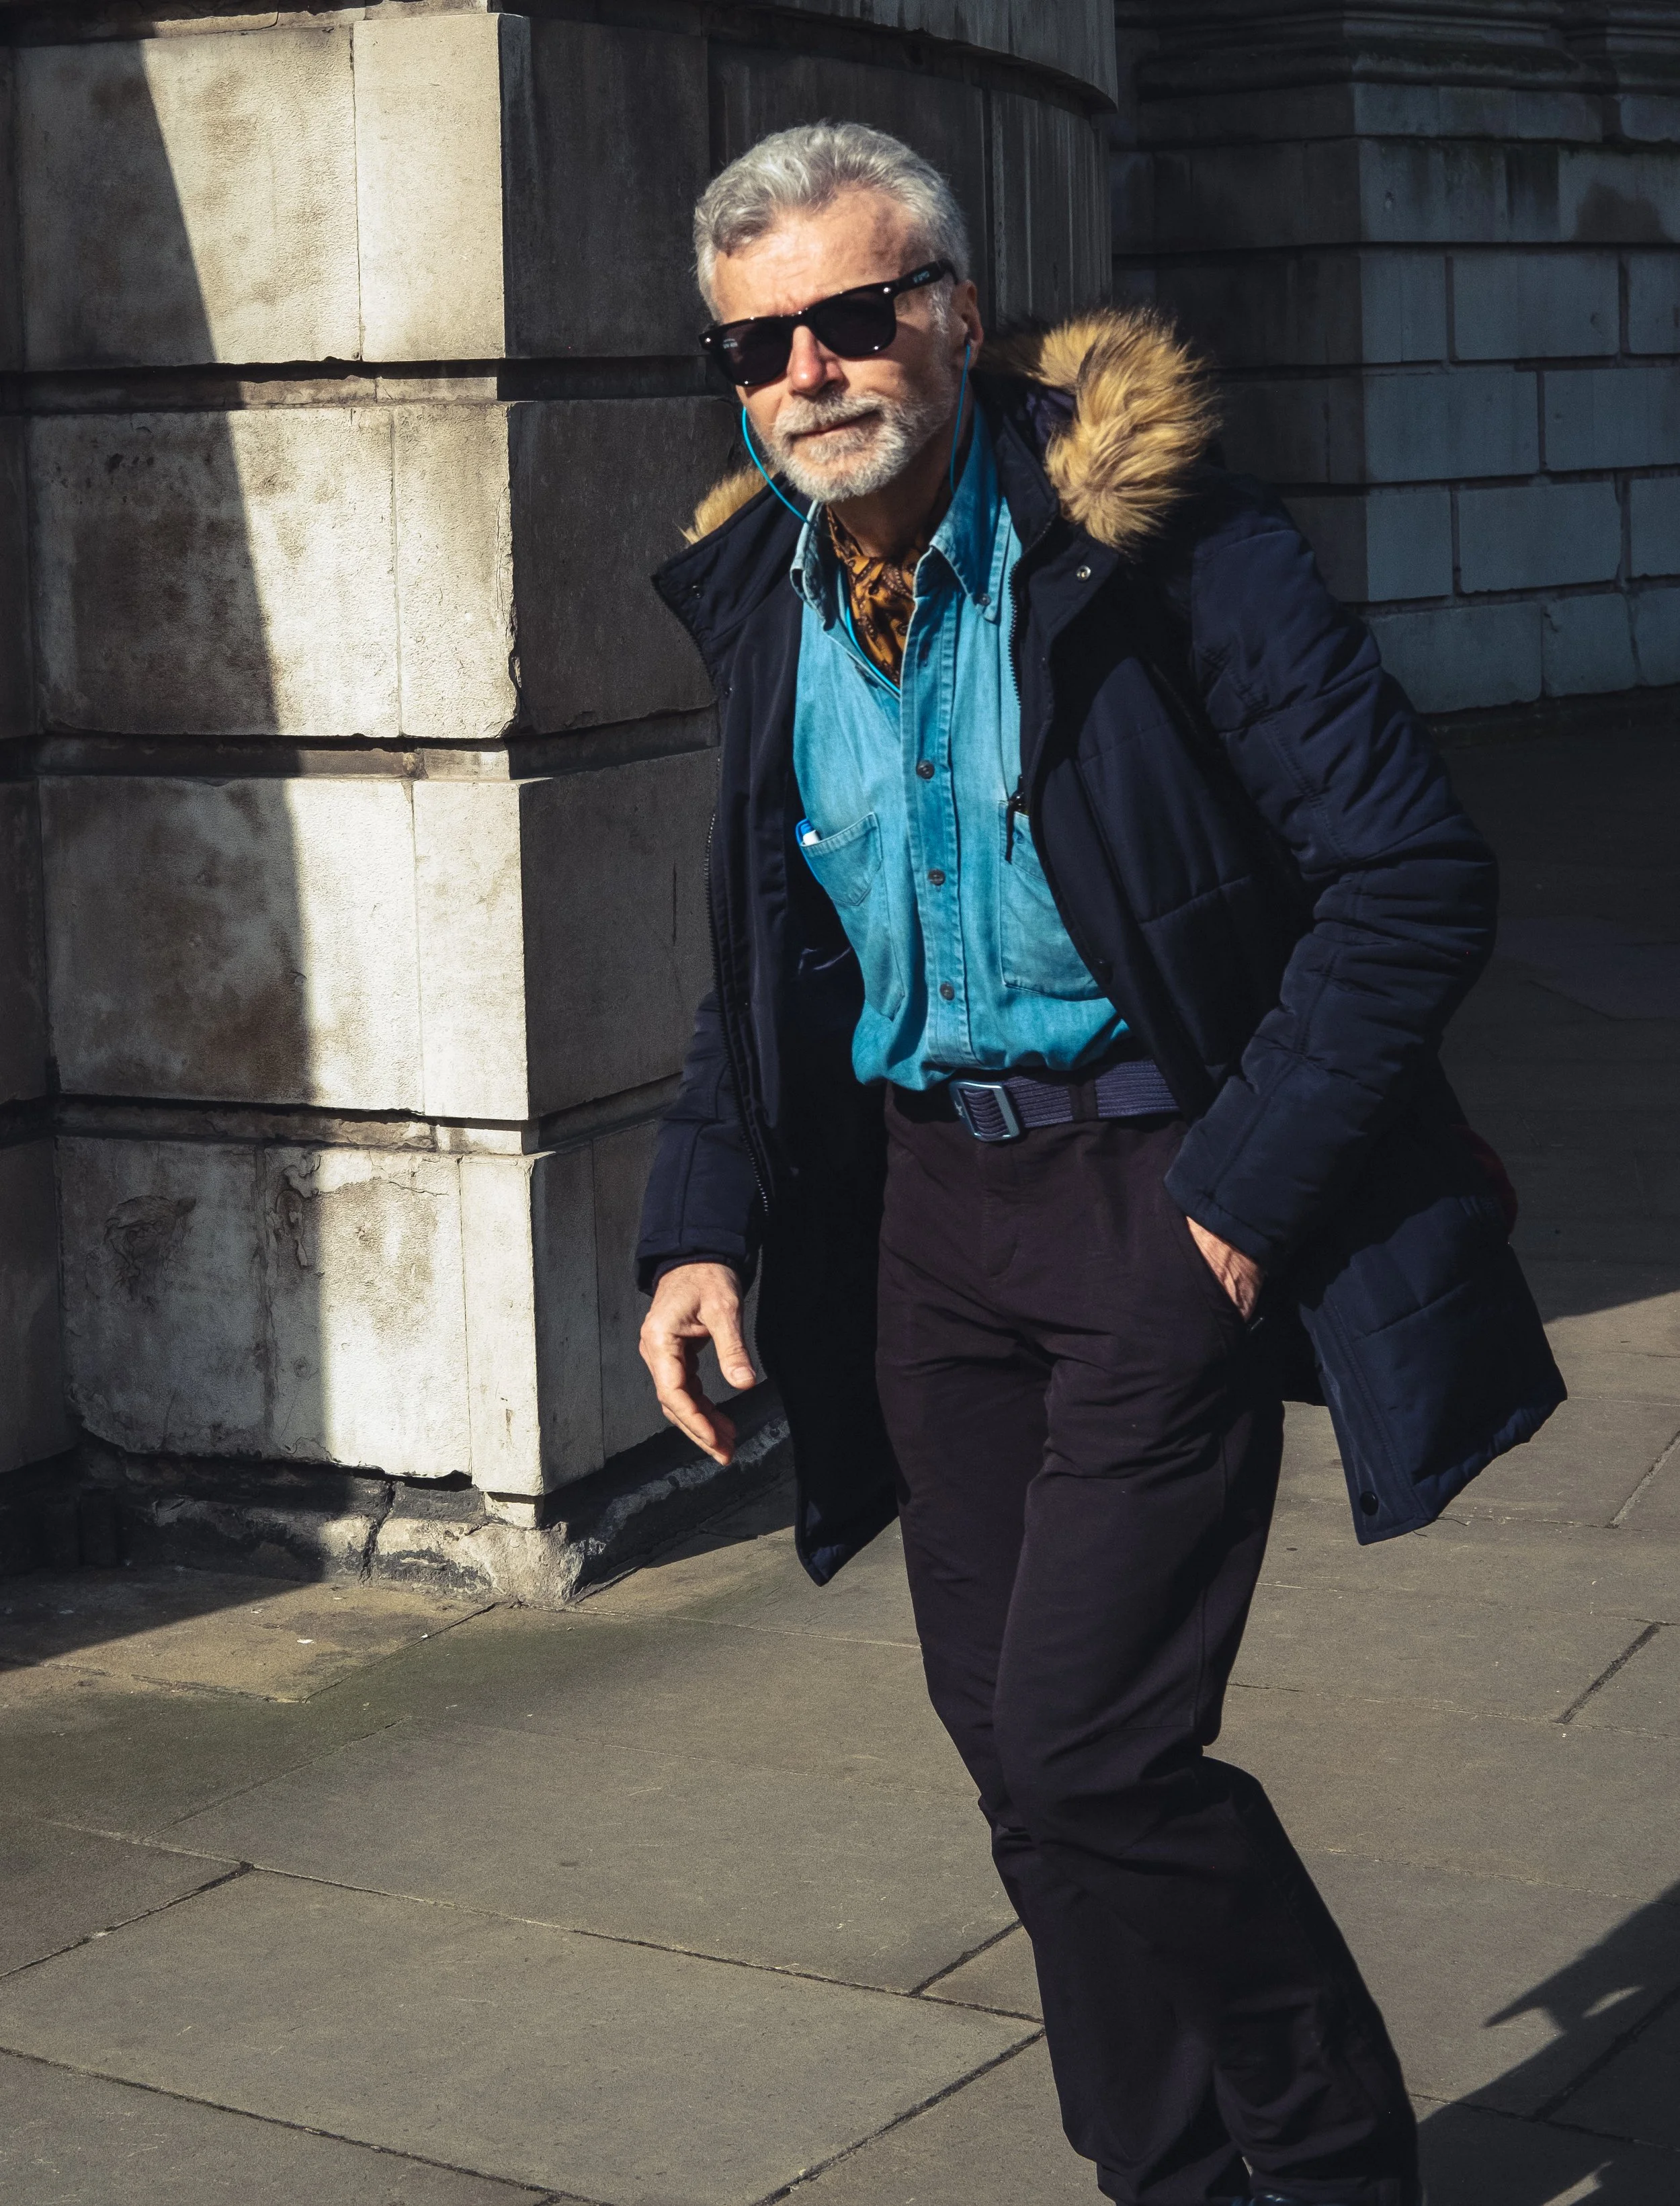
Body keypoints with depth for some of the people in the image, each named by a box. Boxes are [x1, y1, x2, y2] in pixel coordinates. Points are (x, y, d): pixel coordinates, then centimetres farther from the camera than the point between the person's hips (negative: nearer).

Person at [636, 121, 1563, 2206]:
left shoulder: (1152, 537, -15)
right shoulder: (763, 593, 5)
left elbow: (1416, 874, -15)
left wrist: (1247, 1185, -17)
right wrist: (703, 1226, 3)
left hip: (1164, 1188, -6)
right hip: (925, 1199, 6)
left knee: (1086, 1745, -11)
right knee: (1010, 1741, 10)